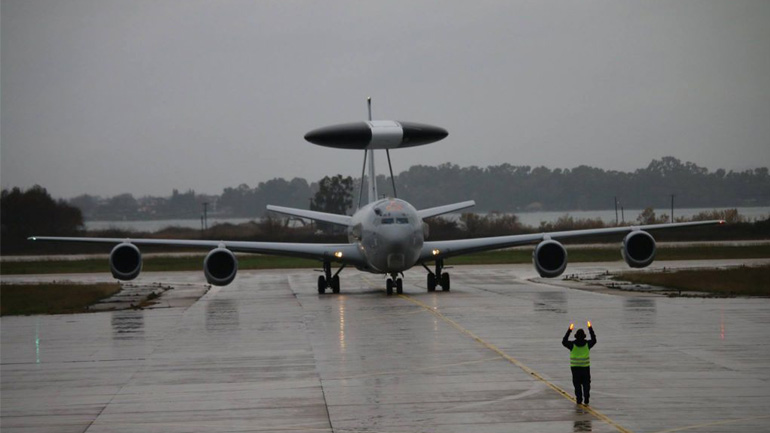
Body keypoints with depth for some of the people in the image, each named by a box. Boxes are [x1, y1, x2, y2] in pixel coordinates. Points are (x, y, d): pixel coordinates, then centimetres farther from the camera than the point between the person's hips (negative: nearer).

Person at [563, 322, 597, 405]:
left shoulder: (572, 344, -11)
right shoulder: (587, 344, -8)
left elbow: (564, 342, 7)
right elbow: (594, 340, 14)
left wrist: (569, 330, 7)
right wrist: (590, 329, 17)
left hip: (575, 367, -1)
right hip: (585, 367, 1)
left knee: (577, 385, 8)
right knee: (586, 384, 8)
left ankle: (579, 400, 7)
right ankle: (586, 400, 2)